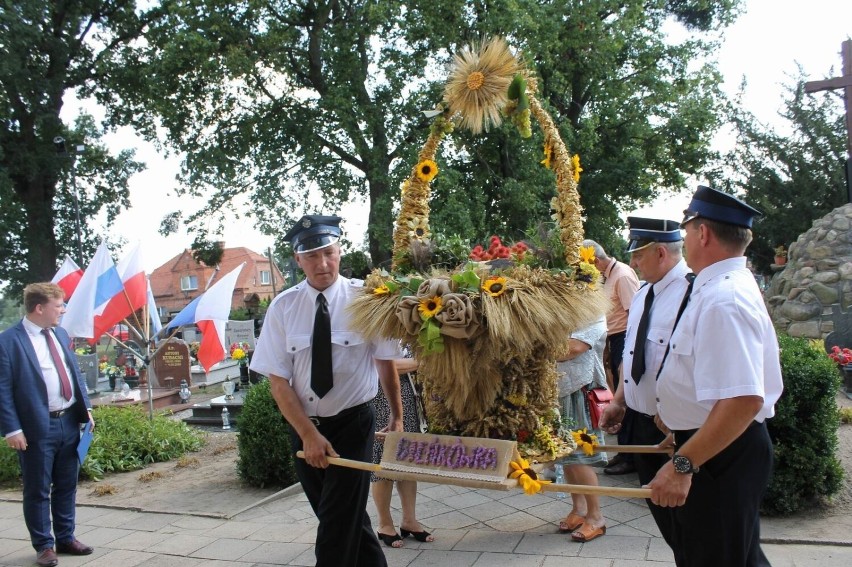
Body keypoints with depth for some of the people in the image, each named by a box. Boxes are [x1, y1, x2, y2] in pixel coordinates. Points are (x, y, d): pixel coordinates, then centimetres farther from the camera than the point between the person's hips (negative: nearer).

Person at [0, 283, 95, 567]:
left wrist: (86, 409, 12)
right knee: (38, 491, 7)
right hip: (38, 428, -6)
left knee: (67, 486, 16)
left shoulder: (61, 334, 10)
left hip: (69, 422, 7)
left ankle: (66, 538, 30)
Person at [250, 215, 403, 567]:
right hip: (304, 426, 3)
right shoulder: (283, 307, -7)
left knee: (338, 522, -2)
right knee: (346, 517, 17)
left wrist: (397, 416, 6)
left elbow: (385, 361, -3)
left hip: (353, 423, -3)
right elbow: (278, 380, -7)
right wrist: (308, 434, -14)